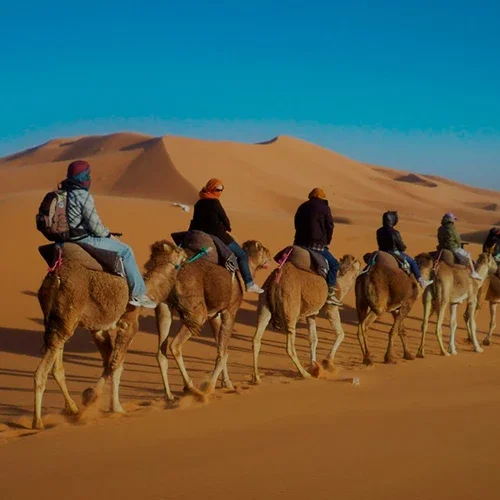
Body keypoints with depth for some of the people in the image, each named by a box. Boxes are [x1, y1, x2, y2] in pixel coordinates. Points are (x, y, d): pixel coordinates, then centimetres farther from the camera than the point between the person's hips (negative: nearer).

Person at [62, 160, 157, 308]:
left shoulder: (65, 192, 8)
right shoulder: (83, 196, -20)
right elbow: (94, 224, -19)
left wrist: (105, 232, 18)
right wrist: (108, 235, 0)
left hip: (73, 237, 10)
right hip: (85, 239, -10)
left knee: (119, 247, 28)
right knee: (125, 251, 0)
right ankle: (138, 294, 2)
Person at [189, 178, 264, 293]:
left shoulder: (199, 203, 9)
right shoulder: (214, 202, -13)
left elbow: (196, 222, 13)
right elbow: (225, 220, -6)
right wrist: (228, 228, 14)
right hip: (217, 235, -8)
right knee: (242, 255, 3)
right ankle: (249, 284, 0)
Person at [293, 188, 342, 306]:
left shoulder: (302, 207, 17)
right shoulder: (324, 208, 1)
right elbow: (330, 226, 0)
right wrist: (327, 242, 16)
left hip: (299, 243, 6)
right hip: (316, 244, -6)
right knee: (333, 264, 5)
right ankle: (330, 294, -3)